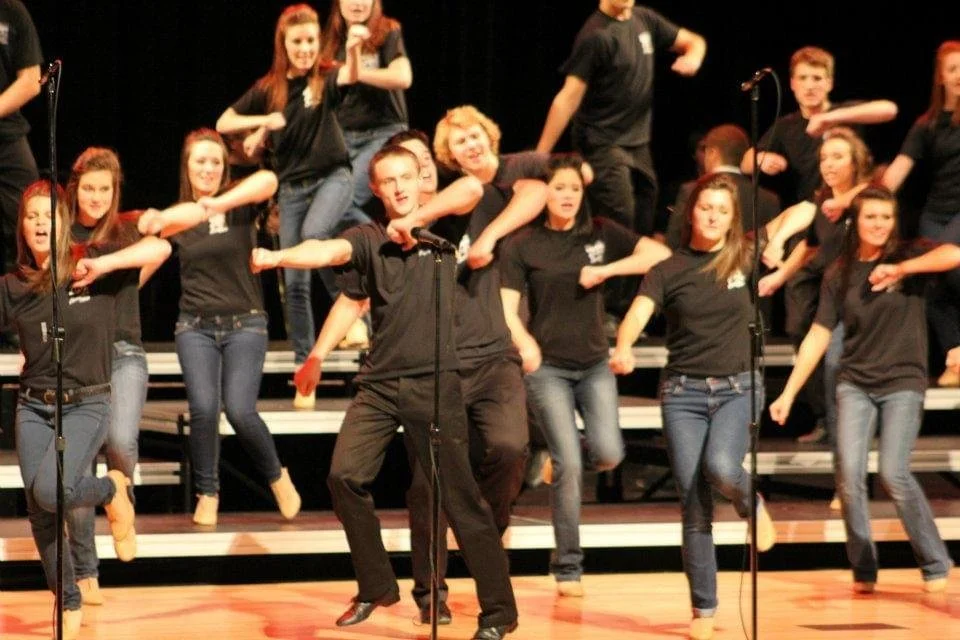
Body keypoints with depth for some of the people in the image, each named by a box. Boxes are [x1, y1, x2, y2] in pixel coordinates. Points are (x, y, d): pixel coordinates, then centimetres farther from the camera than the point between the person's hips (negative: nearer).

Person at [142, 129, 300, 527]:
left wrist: (219, 204, -35)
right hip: (195, 326, 2)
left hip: (244, 324, -2)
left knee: (240, 411, -15)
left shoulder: (239, 207, 0)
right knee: (203, 408, -16)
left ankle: (276, 476, 11)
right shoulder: (177, 216, 8)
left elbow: (268, 180, -21)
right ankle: (207, 494, 2)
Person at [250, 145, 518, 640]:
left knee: (459, 497, -6)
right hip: (378, 383, 3)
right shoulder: (367, 240, 8)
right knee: (345, 477, -6)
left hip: (436, 384, -3)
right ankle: (376, 588, 13)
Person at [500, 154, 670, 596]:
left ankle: (564, 460, 24)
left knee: (608, 454, -12)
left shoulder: (600, 234, 3)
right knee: (568, 465, -9)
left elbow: (659, 253, -4)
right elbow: (507, 308, -7)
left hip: (594, 363, 3)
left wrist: (605, 271, -14)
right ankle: (567, 567, 1)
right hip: (549, 366, -3)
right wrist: (524, 343, -27)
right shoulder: (522, 245, -3)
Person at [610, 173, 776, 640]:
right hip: (683, 391, 1)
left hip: (738, 388, -1)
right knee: (694, 503, -2)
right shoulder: (668, 270, 1)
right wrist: (623, 349, -35)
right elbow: (637, 315, -15)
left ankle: (752, 505, 7)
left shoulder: (745, 258, 4)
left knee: (721, 466, -29)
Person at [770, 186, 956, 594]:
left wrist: (901, 269, -27)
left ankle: (936, 565, 0)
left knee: (893, 473, -15)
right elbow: (818, 336, 8)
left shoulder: (908, 257, -2)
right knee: (849, 473, -12)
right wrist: (788, 393, 4)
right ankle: (863, 571, 0)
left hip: (903, 381, -3)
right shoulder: (839, 275, 6)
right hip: (855, 384, 3)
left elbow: (954, 255, -21)